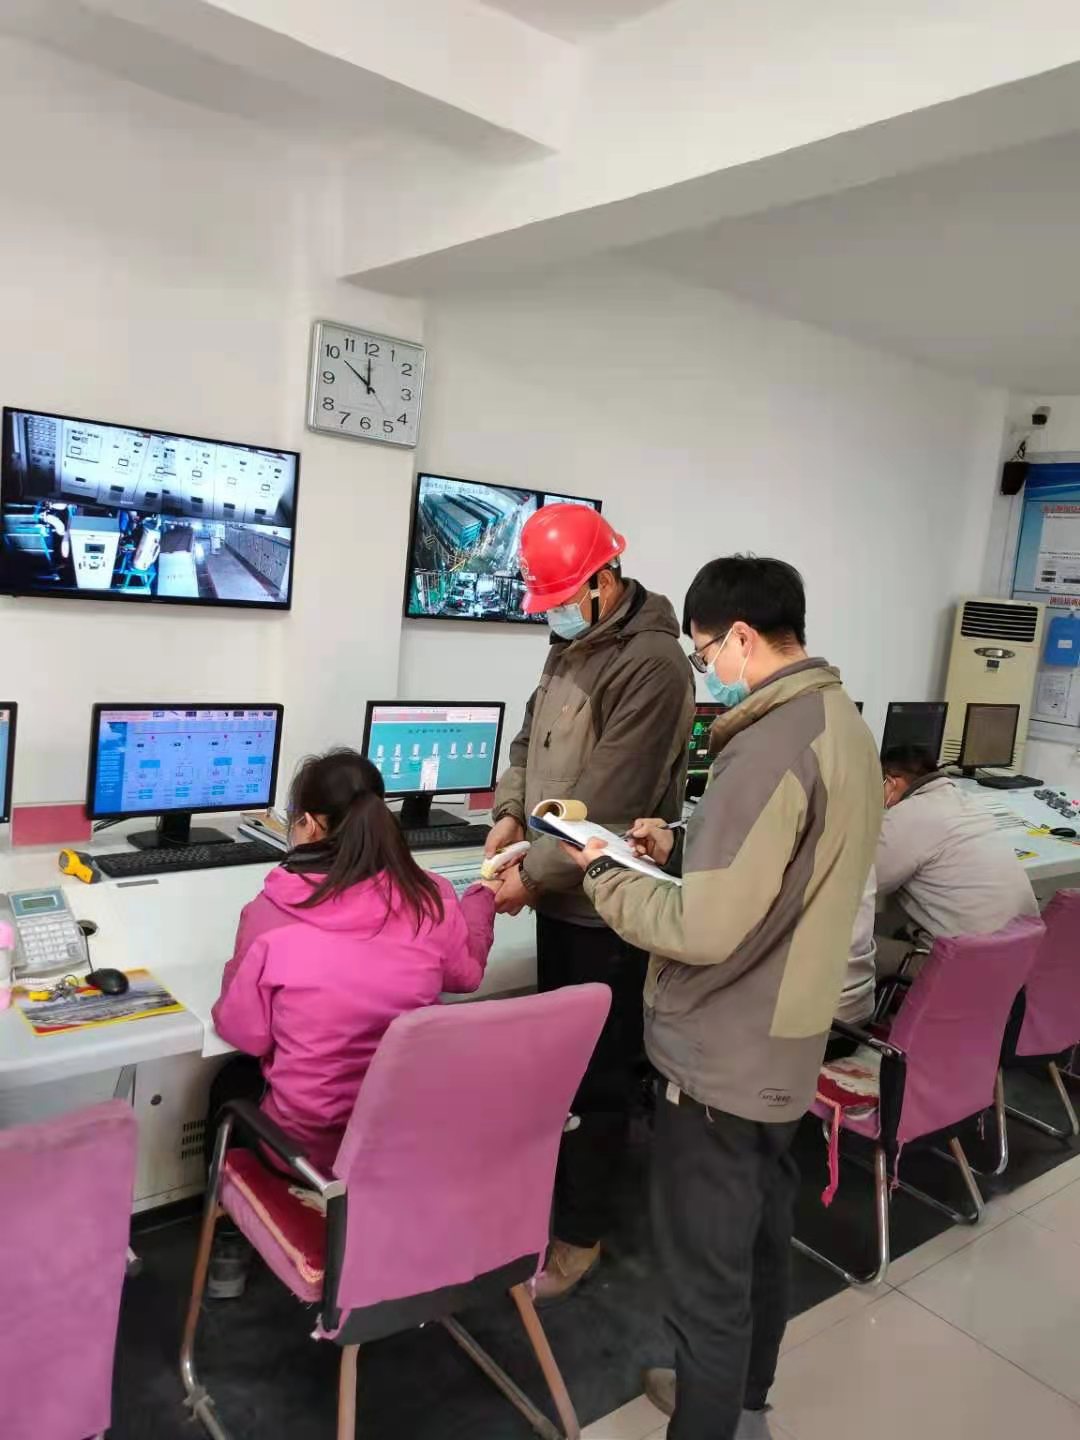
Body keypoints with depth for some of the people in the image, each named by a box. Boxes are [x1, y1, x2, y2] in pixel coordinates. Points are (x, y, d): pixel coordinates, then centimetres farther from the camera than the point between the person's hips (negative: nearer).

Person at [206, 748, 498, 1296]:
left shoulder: (270, 915, -20)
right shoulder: (431, 897, -13)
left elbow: (242, 1031, -7)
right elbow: (466, 973, 8)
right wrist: (484, 893, 23)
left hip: (308, 1143, -2)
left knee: (232, 1082, 30)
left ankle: (230, 1243, 38)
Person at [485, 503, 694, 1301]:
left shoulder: (651, 663, -21)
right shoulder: (571, 647, 9)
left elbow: (610, 802, -24)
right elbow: (532, 736, 17)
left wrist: (535, 874, -17)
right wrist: (513, 811, 1)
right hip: (563, 890, 9)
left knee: (598, 1069, 6)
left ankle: (582, 1231, 23)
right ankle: (546, 1188, 40)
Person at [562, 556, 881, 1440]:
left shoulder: (771, 745, -26)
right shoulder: (843, 726, 5)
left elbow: (704, 930, -28)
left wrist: (606, 876, -12)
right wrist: (682, 851, 6)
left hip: (721, 1058, -10)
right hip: (784, 1044, 10)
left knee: (707, 1272, 8)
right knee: (760, 1236, 26)